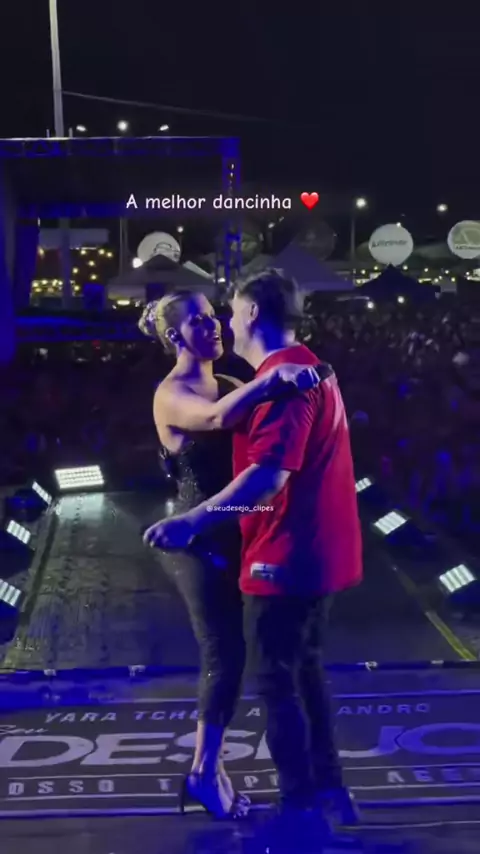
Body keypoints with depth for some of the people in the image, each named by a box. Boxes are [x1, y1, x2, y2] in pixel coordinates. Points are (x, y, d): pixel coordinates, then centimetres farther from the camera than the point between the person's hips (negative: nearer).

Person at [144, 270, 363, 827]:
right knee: (304, 670, 19)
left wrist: (192, 521, -33)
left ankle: (300, 806, 9)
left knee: (276, 681, 1)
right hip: (315, 552, 10)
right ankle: (328, 789, 29)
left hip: (287, 557, -10)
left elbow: (269, 474, -29)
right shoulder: (303, 367, 16)